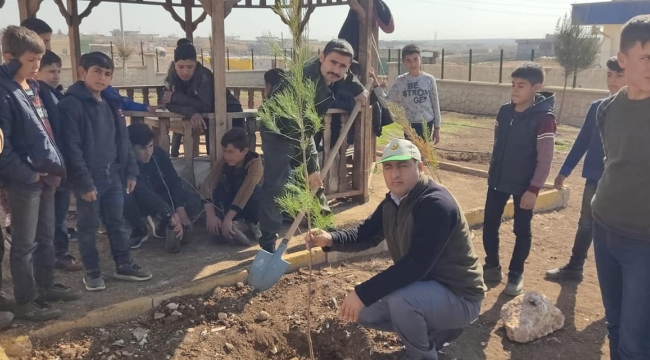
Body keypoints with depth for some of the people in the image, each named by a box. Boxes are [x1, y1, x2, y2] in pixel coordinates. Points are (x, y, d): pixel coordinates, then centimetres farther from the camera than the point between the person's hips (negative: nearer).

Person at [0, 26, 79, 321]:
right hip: (24, 181, -8)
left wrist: (56, 165, 9)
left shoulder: (35, 88, 11)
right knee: (25, 243, 4)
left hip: (46, 176, 8)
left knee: (46, 237, 18)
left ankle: (45, 287, 33)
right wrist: (28, 174, -17)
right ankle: (26, 302, 15)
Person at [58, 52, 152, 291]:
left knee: (117, 222, 14)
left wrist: (130, 171, 8)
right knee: (88, 226, 7)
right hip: (89, 177, -6)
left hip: (113, 175, 6)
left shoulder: (111, 104, 10)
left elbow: (123, 140, 14)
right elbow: (71, 147, -17)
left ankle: (123, 265, 27)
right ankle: (92, 272, 21)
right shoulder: (72, 104, -12)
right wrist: (84, 182, -20)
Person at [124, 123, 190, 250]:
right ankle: (139, 230, -6)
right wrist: (170, 214, -44)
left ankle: (163, 226, 6)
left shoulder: (159, 153, -15)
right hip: (139, 202, -3)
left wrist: (180, 208, -26)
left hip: (160, 199, 3)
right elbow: (142, 192, -38)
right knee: (126, 199, -37)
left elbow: (174, 181, -11)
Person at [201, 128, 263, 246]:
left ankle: (254, 223, -11)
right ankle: (236, 222, -22)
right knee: (218, 189, -29)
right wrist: (211, 214, -42)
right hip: (232, 201, 2)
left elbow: (245, 191, -39)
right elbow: (208, 185, -27)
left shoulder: (255, 163, -29)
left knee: (255, 190, -37)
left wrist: (228, 218, -46)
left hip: (249, 206, -2)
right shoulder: (223, 162, -15)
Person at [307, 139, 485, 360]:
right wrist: (331, 239, -18)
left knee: (401, 298, -35)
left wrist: (363, 293, -36)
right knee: (364, 312, 10)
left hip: (459, 296, -9)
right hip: (424, 286, 9)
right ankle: (437, 329, 19)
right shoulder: (392, 202, 1)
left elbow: (416, 265, -36)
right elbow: (364, 234, 4)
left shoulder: (436, 204, -28)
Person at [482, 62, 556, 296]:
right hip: (497, 181, 5)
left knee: (522, 231, 7)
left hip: (524, 186, -5)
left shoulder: (544, 118, -15)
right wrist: (493, 173, 15)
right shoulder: (504, 111, 2)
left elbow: (545, 159, -15)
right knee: (489, 225, 9)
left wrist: (534, 189, -17)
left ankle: (516, 274, 22)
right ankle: (492, 267, 26)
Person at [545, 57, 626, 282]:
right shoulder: (597, 107, 3)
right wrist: (564, 171, 7)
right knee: (586, 224, 14)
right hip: (594, 179, 4)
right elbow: (582, 141, 7)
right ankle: (574, 268, 27)